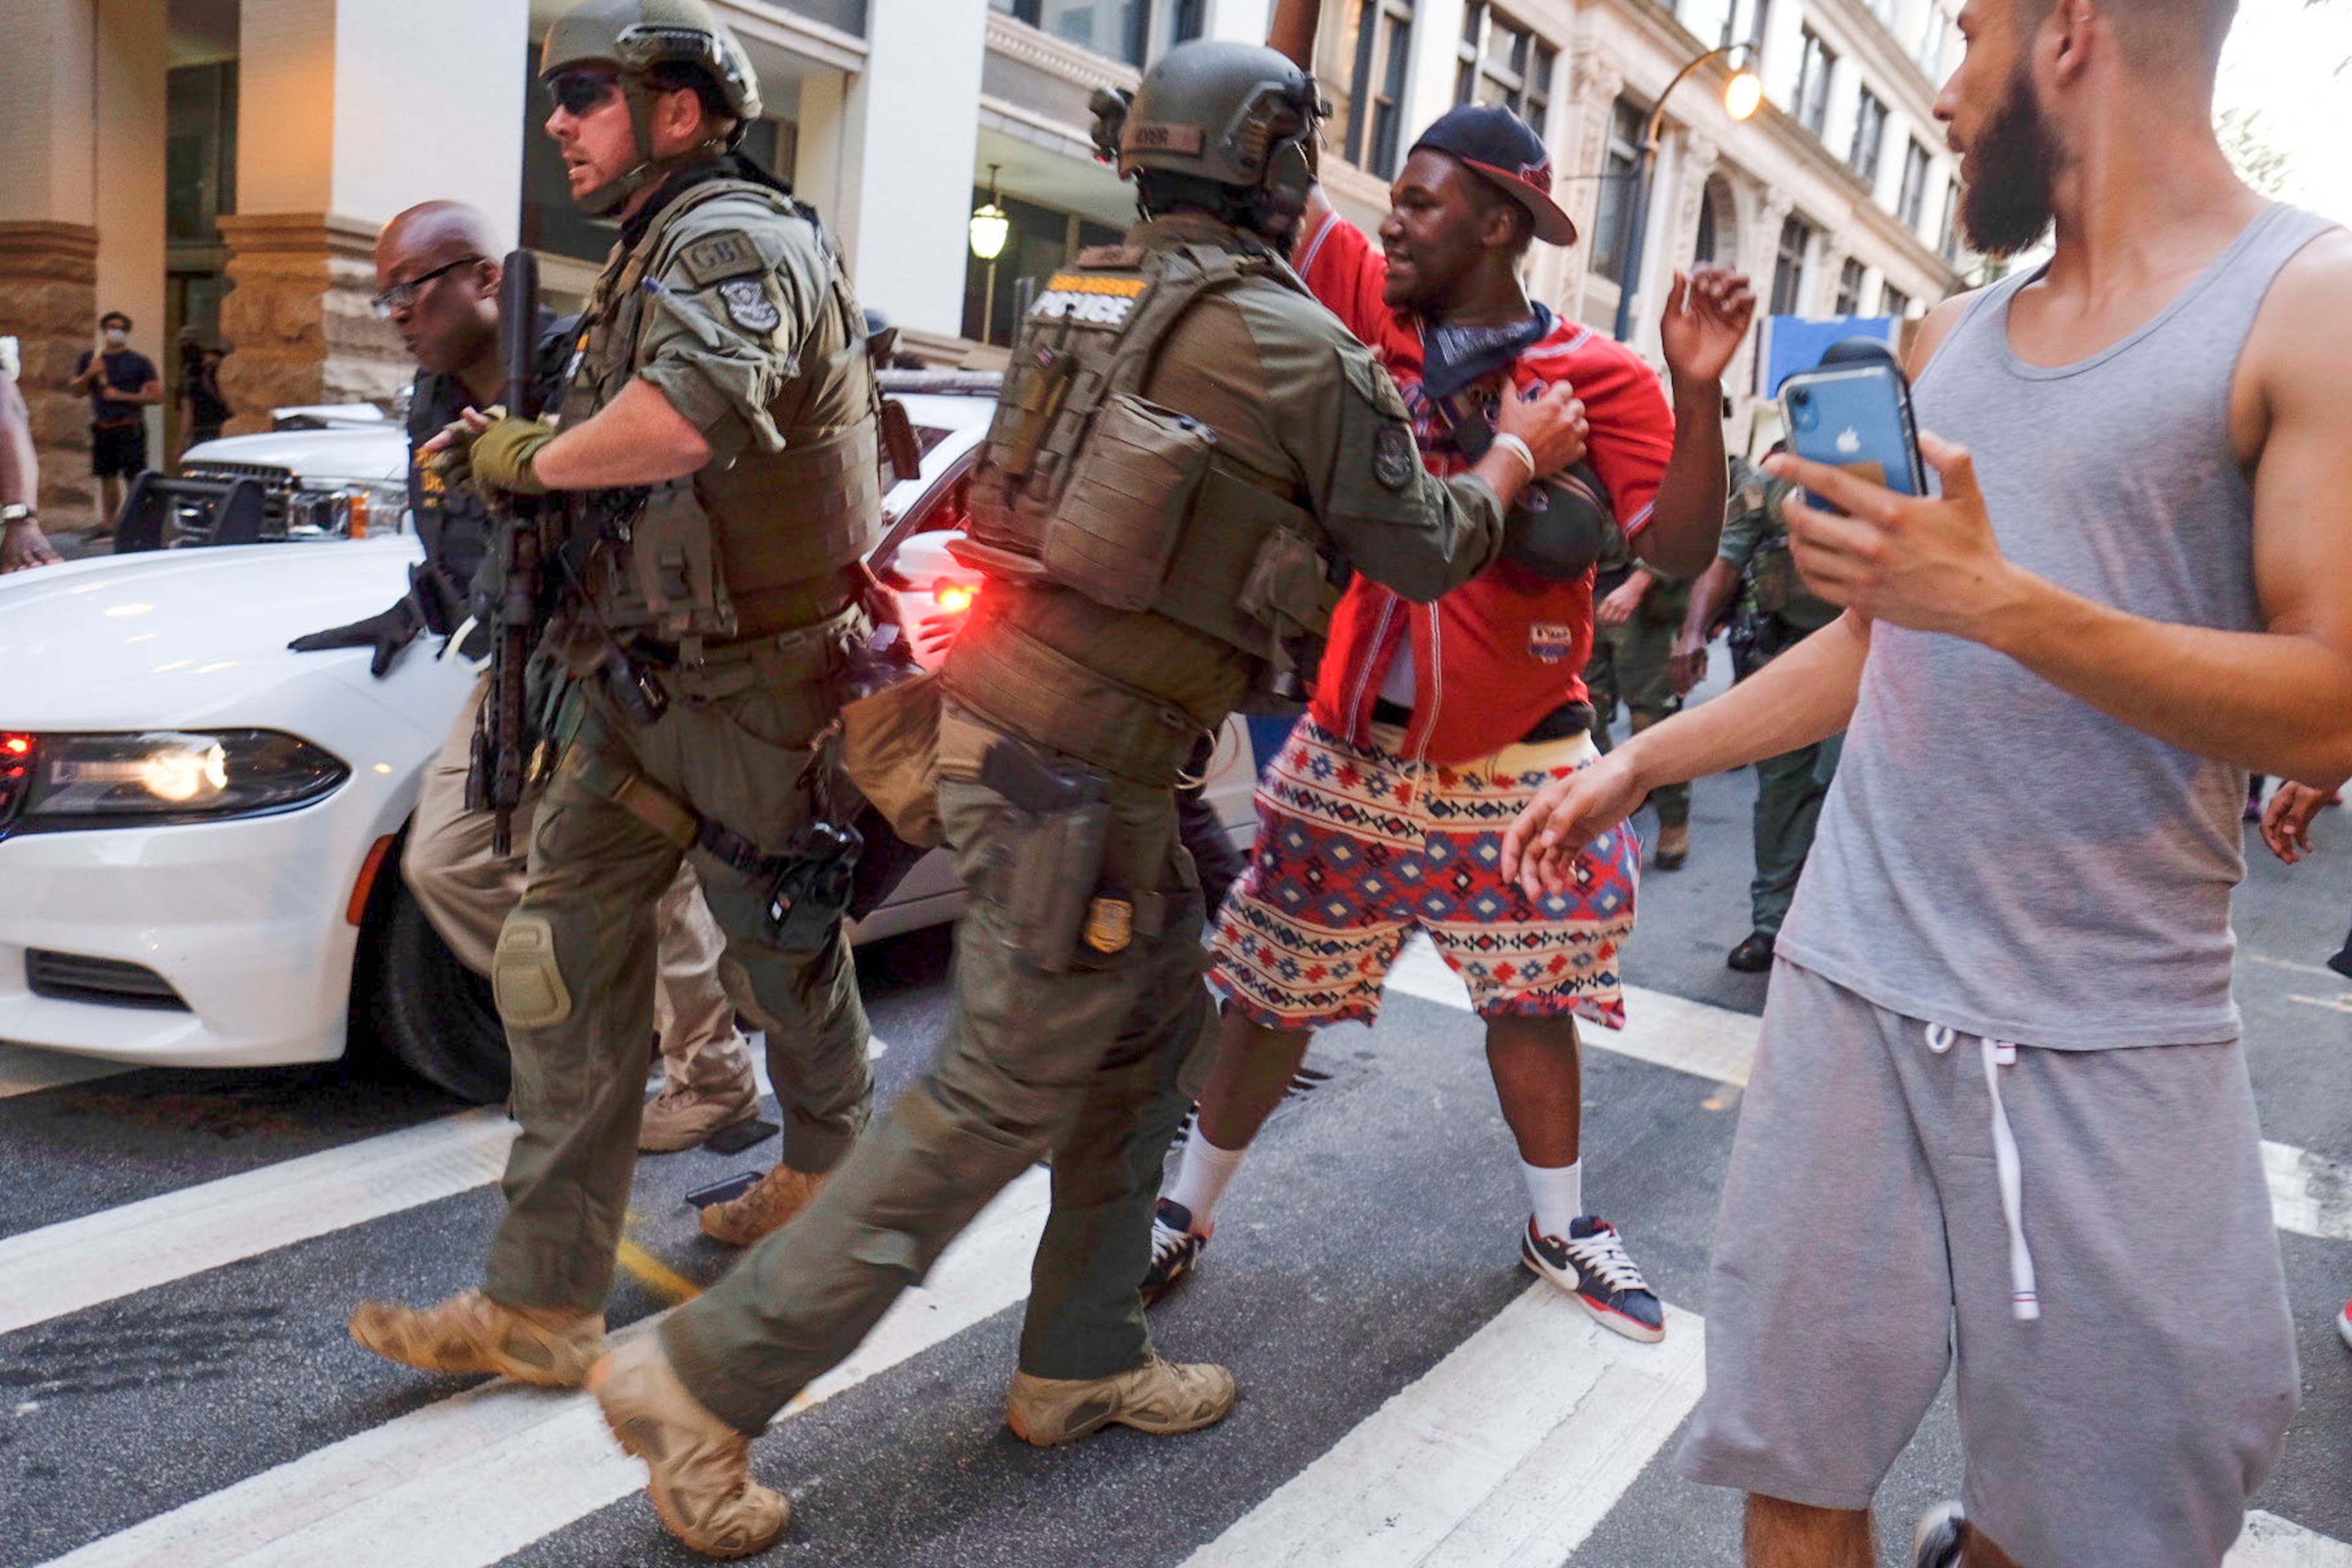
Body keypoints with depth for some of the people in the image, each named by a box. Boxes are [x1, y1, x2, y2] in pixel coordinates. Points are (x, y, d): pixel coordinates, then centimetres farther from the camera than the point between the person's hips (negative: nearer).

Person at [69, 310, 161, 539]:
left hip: (130, 427, -4)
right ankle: (107, 525, 16)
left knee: (133, 477, -11)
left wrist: (122, 396, -11)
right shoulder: (89, 359, 14)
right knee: (107, 477, 9)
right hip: (102, 427, 4)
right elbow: (73, 389, 13)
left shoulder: (140, 362, 2)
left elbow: (157, 396, -5)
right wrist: (89, 374, -6)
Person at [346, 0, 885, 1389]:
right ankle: (545, 1303, 10)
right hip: (636, 677, 9)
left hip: (752, 687, -9)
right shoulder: (656, 255, 17)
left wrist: (532, 458, -20)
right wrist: (509, 455, 3)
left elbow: (689, 419, -37)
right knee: (569, 962, 3)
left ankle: (827, 1175, 39)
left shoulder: (733, 239, -16)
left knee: (786, 958, 11)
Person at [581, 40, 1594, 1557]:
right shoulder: (1294, 344, -8)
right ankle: (707, 1377, 8)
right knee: (1001, 1100, 0)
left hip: (1010, 703, 9)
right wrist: (1516, 456, 22)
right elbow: (1424, 550, 3)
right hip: (1082, 761, -9)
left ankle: (1083, 1359, 31)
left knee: (1156, 1031, 19)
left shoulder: (1084, 297, 13)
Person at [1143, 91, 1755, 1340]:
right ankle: (1187, 1210, 27)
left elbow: (1681, 549, -12)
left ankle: (1557, 1227, 34)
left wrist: (1697, 392, -25)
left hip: (1517, 757, -1)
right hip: (1354, 743, 1)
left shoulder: (1598, 379, -5)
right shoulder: (1372, 304, 2)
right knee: (1275, 994, 9)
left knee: (1531, 1000, 13)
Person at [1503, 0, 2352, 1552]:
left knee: (2080, 1517, 9)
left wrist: (2002, 602, -21)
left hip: (2114, 1043, -4)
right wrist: (1640, 762, 17)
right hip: (1850, 987, 5)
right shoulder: (1949, 338, 14)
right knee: (1797, 1469, 7)